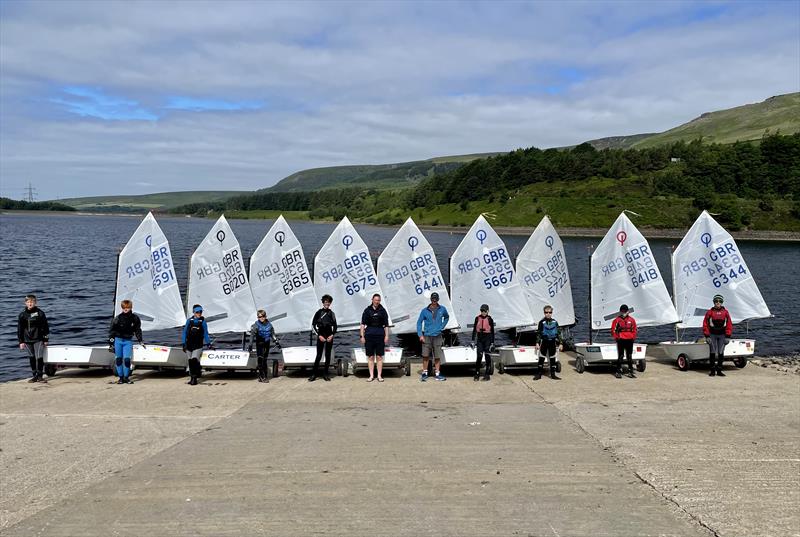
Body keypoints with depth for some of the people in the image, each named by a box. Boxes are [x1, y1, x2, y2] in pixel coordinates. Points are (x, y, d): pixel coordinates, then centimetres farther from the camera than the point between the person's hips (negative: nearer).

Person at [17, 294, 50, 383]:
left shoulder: (40, 313, -2)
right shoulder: (22, 315, 3)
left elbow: (45, 327, 2)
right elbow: (19, 329, 7)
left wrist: (45, 340, 1)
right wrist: (21, 342, 3)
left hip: (38, 340, -3)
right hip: (27, 341, 3)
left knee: (39, 357, -10)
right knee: (32, 358, 9)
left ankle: (40, 376, -3)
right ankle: (35, 375, 17)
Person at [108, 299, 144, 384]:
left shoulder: (135, 318, -2)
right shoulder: (117, 318, -8)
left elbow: (138, 330, 11)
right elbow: (111, 331, -1)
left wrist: (140, 341, 10)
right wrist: (110, 344, -3)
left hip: (128, 341, 0)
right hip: (118, 340, 0)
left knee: (127, 359, -10)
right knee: (118, 359, 4)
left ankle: (126, 377, 2)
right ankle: (121, 377, 13)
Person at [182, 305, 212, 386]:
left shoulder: (203, 322, 2)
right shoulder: (189, 320, 6)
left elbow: (205, 333, 10)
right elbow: (185, 332, 8)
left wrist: (209, 344, 5)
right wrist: (184, 344, 3)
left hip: (198, 346, -3)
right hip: (189, 345, 3)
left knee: (194, 360, -17)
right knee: (190, 362, 7)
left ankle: (195, 379, -11)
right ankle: (192, 378, 19)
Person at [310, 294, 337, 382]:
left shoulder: (331, 313, 7)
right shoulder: (319, 312, 0)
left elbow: (335, 326, 11)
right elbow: (313, 325, 0)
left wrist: (332, 335, -3)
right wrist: (319, 335, -6)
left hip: (329, 337, 3)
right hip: (320, 336, -3)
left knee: (328, 355, 5)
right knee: (319, 355, -4)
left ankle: (325, 374, 12)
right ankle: (313, 374, 0)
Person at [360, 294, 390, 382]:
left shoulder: (382, 310, 5)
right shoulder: (367, 310, 3)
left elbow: (386, 325, 6)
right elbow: (363, 324, 5)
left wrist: (386, 336, 0)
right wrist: (362, 336, -1)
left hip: (380, 335, 0)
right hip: (369, 334, 0)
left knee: (379, 356, 2)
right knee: (370, 356, 4)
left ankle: (379, 376, 7)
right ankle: (371, 376, 10)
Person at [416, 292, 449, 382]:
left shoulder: (442, 309, 4)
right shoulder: (425, 310, 0)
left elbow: (447, 317, 25)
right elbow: (419, 322, 2)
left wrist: (442, 326, 11)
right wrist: (420, 335, -5)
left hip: (437, 336, 1)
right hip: (427, 336, -1)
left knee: (437, 356, 4)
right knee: (425, 356, -3)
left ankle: (438, 374, 12)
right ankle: (425, 373, 8)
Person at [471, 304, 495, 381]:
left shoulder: (489, 319, -1)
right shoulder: (477, 318, 6)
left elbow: (492, 331, 1)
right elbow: (474, 329, 11)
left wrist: (492, 342, -3)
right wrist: (473, 340, 7)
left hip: (487, 339, -2)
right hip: (479, 339, 2)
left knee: (487, 356, 2)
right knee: (479, 356, -2)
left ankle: (487, 374, 8)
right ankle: (477, 374, 4)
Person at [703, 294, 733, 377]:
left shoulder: (725, 312, 5)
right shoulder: (709, 312, 0)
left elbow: (729, 325, 5)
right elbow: (705, 325, -1)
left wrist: (727, 336, -1)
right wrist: (707, 336, -6)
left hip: (722, 335, 1)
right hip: (712, 335, -1)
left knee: (721, 353, 1)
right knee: (712, 353, -1)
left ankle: (719, 371, 9)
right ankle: (712, 370, 6)